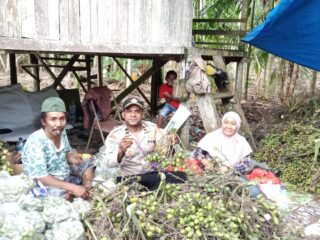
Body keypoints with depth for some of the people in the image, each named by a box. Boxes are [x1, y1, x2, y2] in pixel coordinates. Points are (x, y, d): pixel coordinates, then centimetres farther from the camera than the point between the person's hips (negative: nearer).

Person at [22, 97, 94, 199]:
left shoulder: (61, 132, -6)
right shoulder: (35, 142, -28)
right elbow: (40, 178, -31)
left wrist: (69, 157, -14)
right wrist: (73, 187, -35)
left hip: (65, 177, 8)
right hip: (45, 185, -8)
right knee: (61, 192, -34)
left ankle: (86, 193, -1)